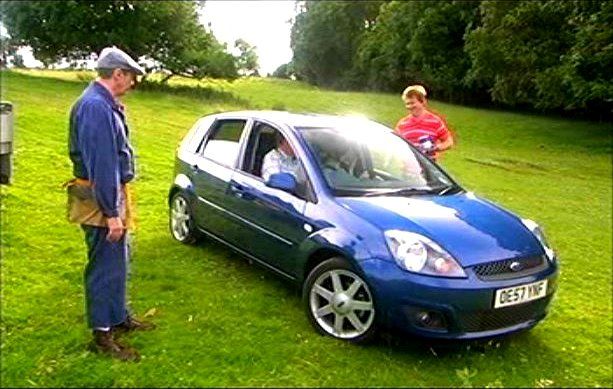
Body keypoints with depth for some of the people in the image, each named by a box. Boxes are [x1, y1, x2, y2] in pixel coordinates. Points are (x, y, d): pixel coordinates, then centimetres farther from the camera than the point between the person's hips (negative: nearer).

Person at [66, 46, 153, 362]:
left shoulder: (105, 105, 11)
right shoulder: (96, 107, -22)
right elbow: (100, 164, -26)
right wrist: (111, 212, -25)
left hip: (111, 195, 11)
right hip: (101, 200, -11)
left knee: (118, 261, 20)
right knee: (105, 267, -1)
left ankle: (119, 317, 36)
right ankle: (102, 336, 12)